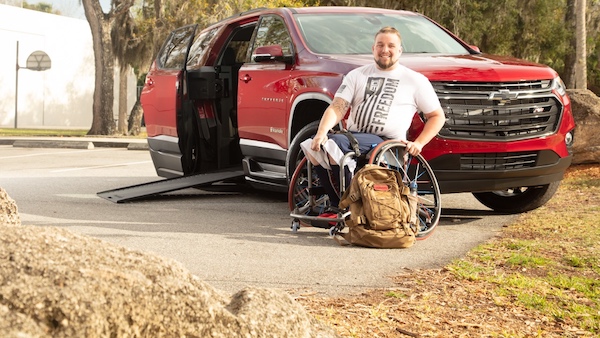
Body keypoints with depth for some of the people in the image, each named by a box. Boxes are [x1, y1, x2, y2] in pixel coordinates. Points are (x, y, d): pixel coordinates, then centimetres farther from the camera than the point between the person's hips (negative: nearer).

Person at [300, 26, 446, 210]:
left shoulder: (415, 80, 10)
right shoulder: (356, 75, 17)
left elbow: (437, 116, 12)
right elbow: (337, 107, 4)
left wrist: (418, 143, -4)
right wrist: (322, 132, -16)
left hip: (386, 141, -4)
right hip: (353, 136, 5)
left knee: (335, 143, -32)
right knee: (314, 146, -26)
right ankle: (336, 203, -14)